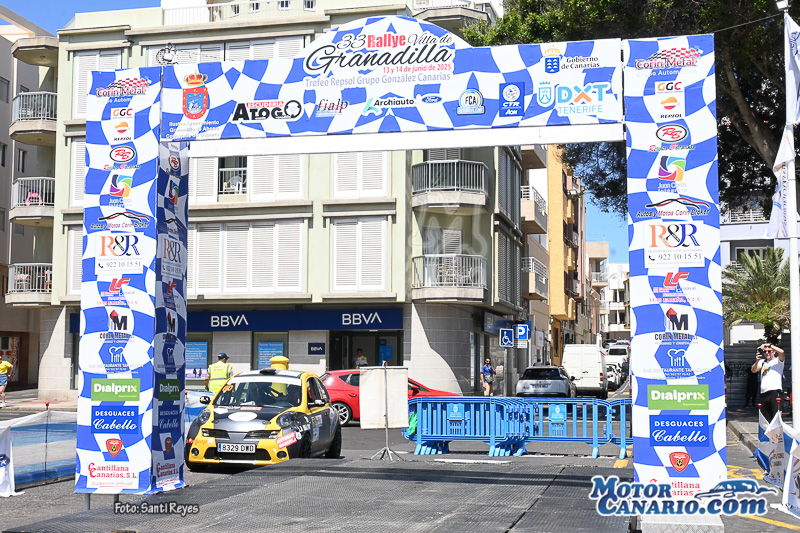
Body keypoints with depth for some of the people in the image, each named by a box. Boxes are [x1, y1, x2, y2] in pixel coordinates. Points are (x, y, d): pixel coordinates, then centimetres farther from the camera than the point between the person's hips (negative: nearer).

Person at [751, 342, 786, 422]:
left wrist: (768, 345, -12)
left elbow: (781, 352, -15)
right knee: (765, 419, 6)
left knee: (776, 417, -13)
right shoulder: (762, 362, 19)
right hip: (763, 393, 5)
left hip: (774, 392, -5)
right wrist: (757, 361, -10)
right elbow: (753, 370, 7)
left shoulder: (778, 361, 6)